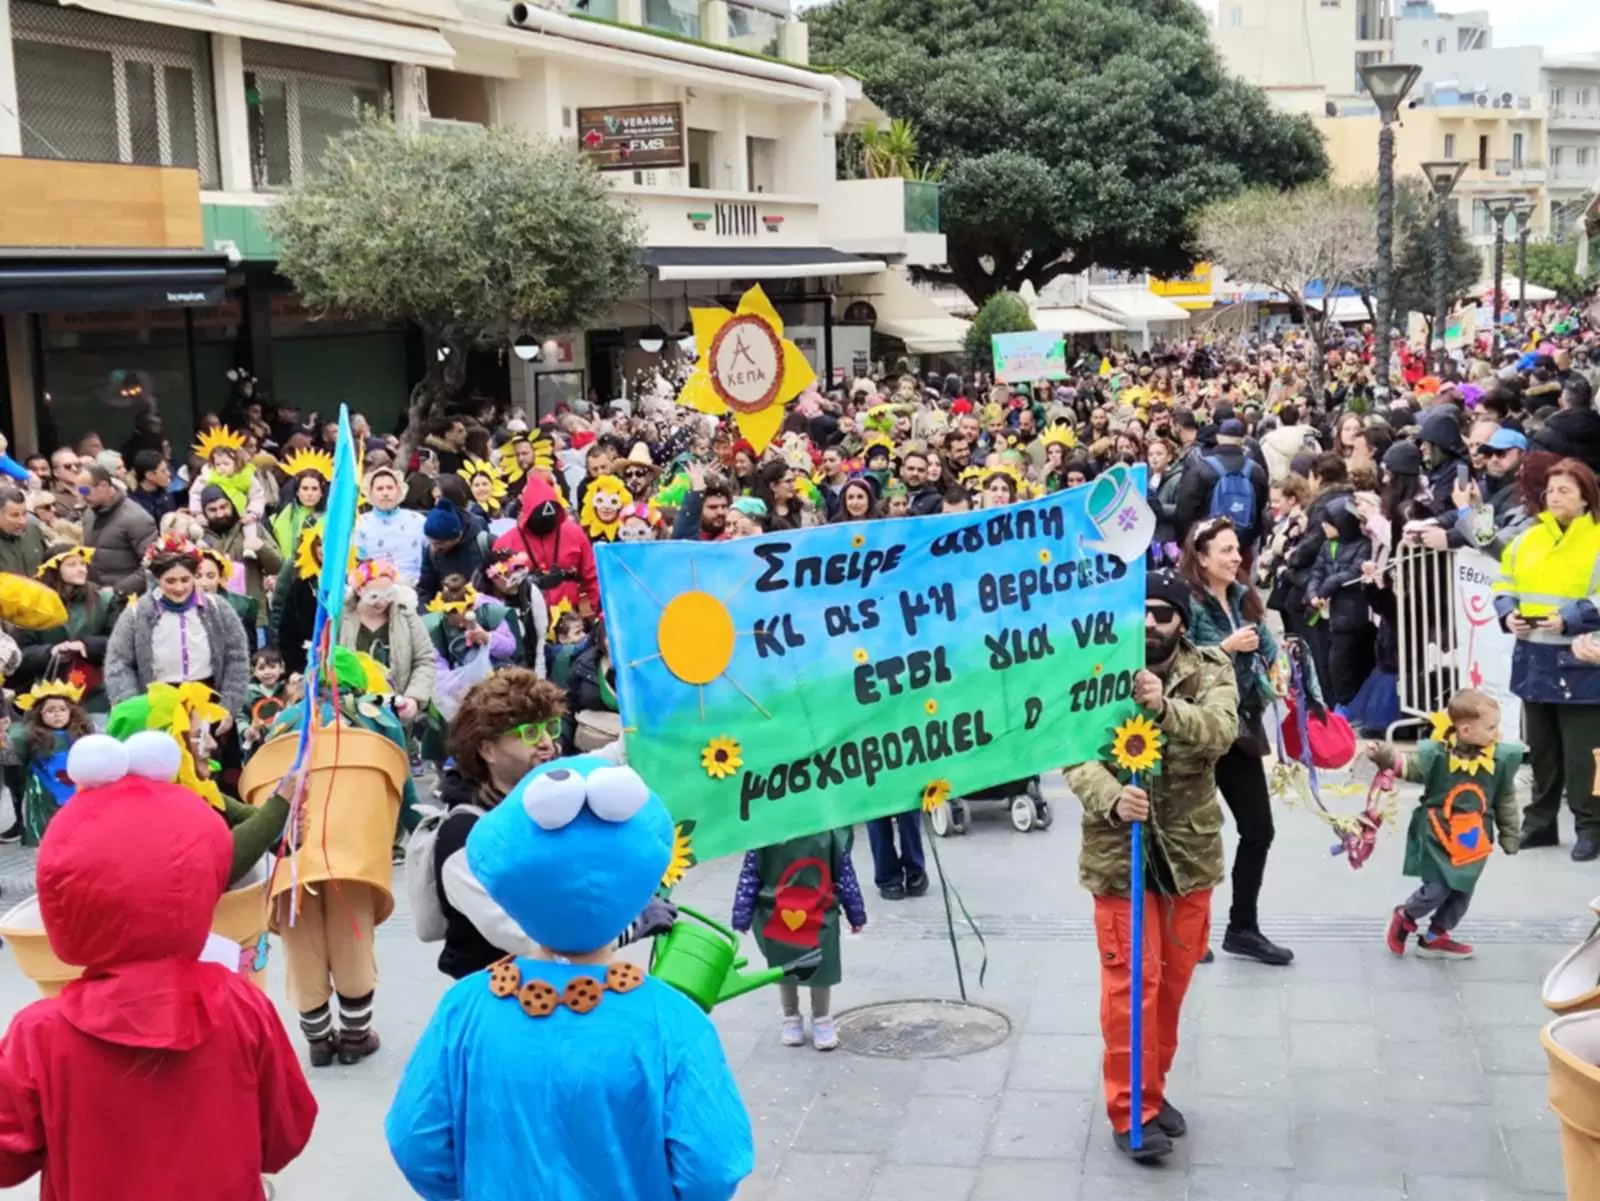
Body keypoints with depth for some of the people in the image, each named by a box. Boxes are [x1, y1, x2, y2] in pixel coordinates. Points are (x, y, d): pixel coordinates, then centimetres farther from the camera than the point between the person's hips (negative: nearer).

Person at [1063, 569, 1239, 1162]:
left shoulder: (1210, 670, -3)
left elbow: (1221, 730, -22)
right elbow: (1077, 757, -14)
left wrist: (1166, 707, -40)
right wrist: (1112, 800, -33)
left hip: (1189, 849, 3)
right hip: (1119, 851, -3)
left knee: (1175, 978, 15)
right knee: (1132, 980, -3)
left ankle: (1153, 1088, 33)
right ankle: (1131, 1110, 8)